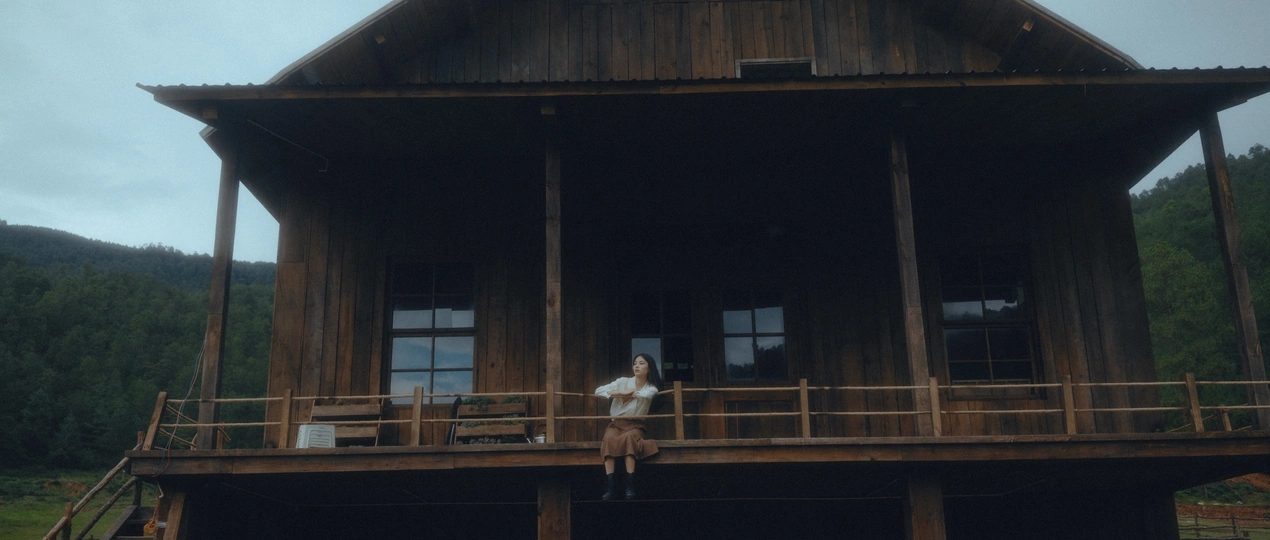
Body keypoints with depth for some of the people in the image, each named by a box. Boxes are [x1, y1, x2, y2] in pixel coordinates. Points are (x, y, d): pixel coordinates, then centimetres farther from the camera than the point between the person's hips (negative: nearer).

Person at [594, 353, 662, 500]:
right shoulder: (623, 382, 8)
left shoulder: (651, 388, 5)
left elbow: (644, 394, -22)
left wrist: (623, 393, -8)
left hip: (635, 425, -1)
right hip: (616, 424, 1)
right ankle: (609, 487, -42)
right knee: (609, 439, -35)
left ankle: (630, 486, -41)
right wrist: (623, 393, -9)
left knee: (628, 438, -38)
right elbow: (598, 391, -2)